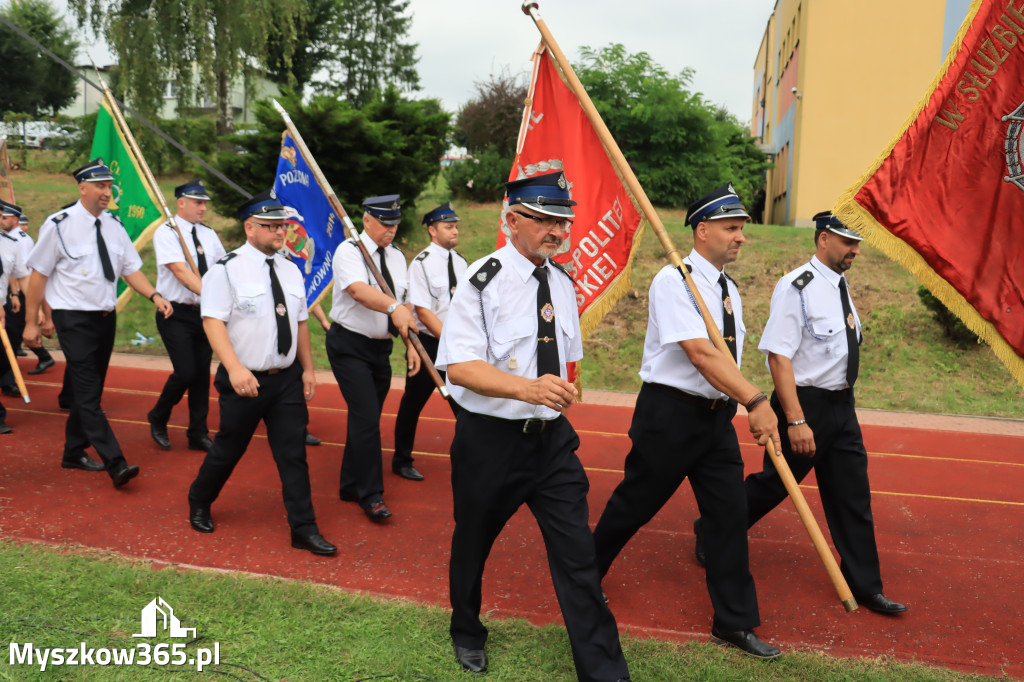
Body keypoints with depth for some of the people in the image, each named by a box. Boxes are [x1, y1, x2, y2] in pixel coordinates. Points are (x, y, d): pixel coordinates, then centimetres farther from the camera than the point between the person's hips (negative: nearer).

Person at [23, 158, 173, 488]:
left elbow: (132, 269, 6)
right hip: (74, 320, -6)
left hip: (106, 317, 6)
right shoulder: (59, 225, -9)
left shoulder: (114, 226, 7)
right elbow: (38, 274, -6)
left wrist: (155, 296, -11)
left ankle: (74, 453, 31)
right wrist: (31, 321, -6)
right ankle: (116, 464, -12)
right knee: (88, 394, -8)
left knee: (89, 390, 16)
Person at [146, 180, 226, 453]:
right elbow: (180, 270, -22)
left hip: (203, 313, 6)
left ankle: (198, 434, 20)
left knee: (203, 373, 8)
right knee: (185, 372, -12)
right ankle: (157, 419, 16)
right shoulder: (166, 232, -9)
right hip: (176, 314, -6)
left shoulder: (209, 234, 10)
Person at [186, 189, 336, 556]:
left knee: (293, 454, 5)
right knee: (228, 449, 11)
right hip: (245, 380, -4)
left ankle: (304, 529, 12)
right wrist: (235, 368, -27)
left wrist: (308, 368, 12)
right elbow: (213, 321, -15)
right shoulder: (226, 269, -9)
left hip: (287, 378, 5)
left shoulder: (291, 270, 10)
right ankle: (199, 503, 40)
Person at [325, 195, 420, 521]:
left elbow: (405, 301, 10)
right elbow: (358, 289, -31)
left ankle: (350, 486, 28)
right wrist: (393, 307, -48)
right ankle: (371, 494, 0)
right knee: (366, 418, -12)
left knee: (365, 418, 13)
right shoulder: (349, 251, -12)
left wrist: (411, 345, 2)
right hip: (350, 345, -6)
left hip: (380, 347, 7)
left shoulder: (397, 257, 9)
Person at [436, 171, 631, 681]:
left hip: (553, 438, 4)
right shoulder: (483, 281, -14)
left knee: (578, 553, 3)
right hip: (490, 440, -4)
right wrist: (527, 388, -35)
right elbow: (459, 367, -23)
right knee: (473, 544, 17)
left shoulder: (562, 282, 6)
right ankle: (467, 634, 46)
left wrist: (560, 396, 14)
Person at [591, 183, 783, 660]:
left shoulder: (729, 290, 12)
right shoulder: (674, 280, -15)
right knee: (634, 506, 7)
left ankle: (734, 623, 21)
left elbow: (730, 359, 14)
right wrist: (754, 400, -30)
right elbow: (700, 353, -26)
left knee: (730, 513, 7)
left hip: (717, 416, 7)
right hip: (670, 414, -7)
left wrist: (753, 409, 2)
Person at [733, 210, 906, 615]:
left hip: (842, 406, 8)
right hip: (805, 403, -8)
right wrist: (796, 421, -26)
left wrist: (842, 400, 20)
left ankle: (865, 587, 23)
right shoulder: (797, 287, -17)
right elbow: (779, 356, -22)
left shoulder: (840, 287, 10)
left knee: (853, 497, 11)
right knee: (774, 485, 5)